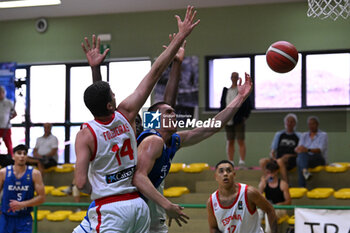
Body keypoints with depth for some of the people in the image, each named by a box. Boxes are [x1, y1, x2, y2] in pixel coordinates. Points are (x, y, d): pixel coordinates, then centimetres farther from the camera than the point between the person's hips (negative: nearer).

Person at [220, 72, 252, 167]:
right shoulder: (226, 90, 12)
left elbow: (248, 105, 0)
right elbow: (222, 104, 16)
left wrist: (244, 117, -8)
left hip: (239, 120, -4)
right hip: (228, 121, 4)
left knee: (241, 142, -4)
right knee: (230, 142, 8)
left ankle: (242, 162, -5)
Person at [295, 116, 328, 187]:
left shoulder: (323, 135, 4)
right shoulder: (304, 135, 18)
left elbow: (320, 150, -13)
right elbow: (298, 149, 6)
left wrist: (308, 150, -31)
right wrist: (298, 149, -20)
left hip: (318, 159, -4)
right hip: (304, 159, 4)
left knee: (302, 155, -35)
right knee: (299, 160, -34)